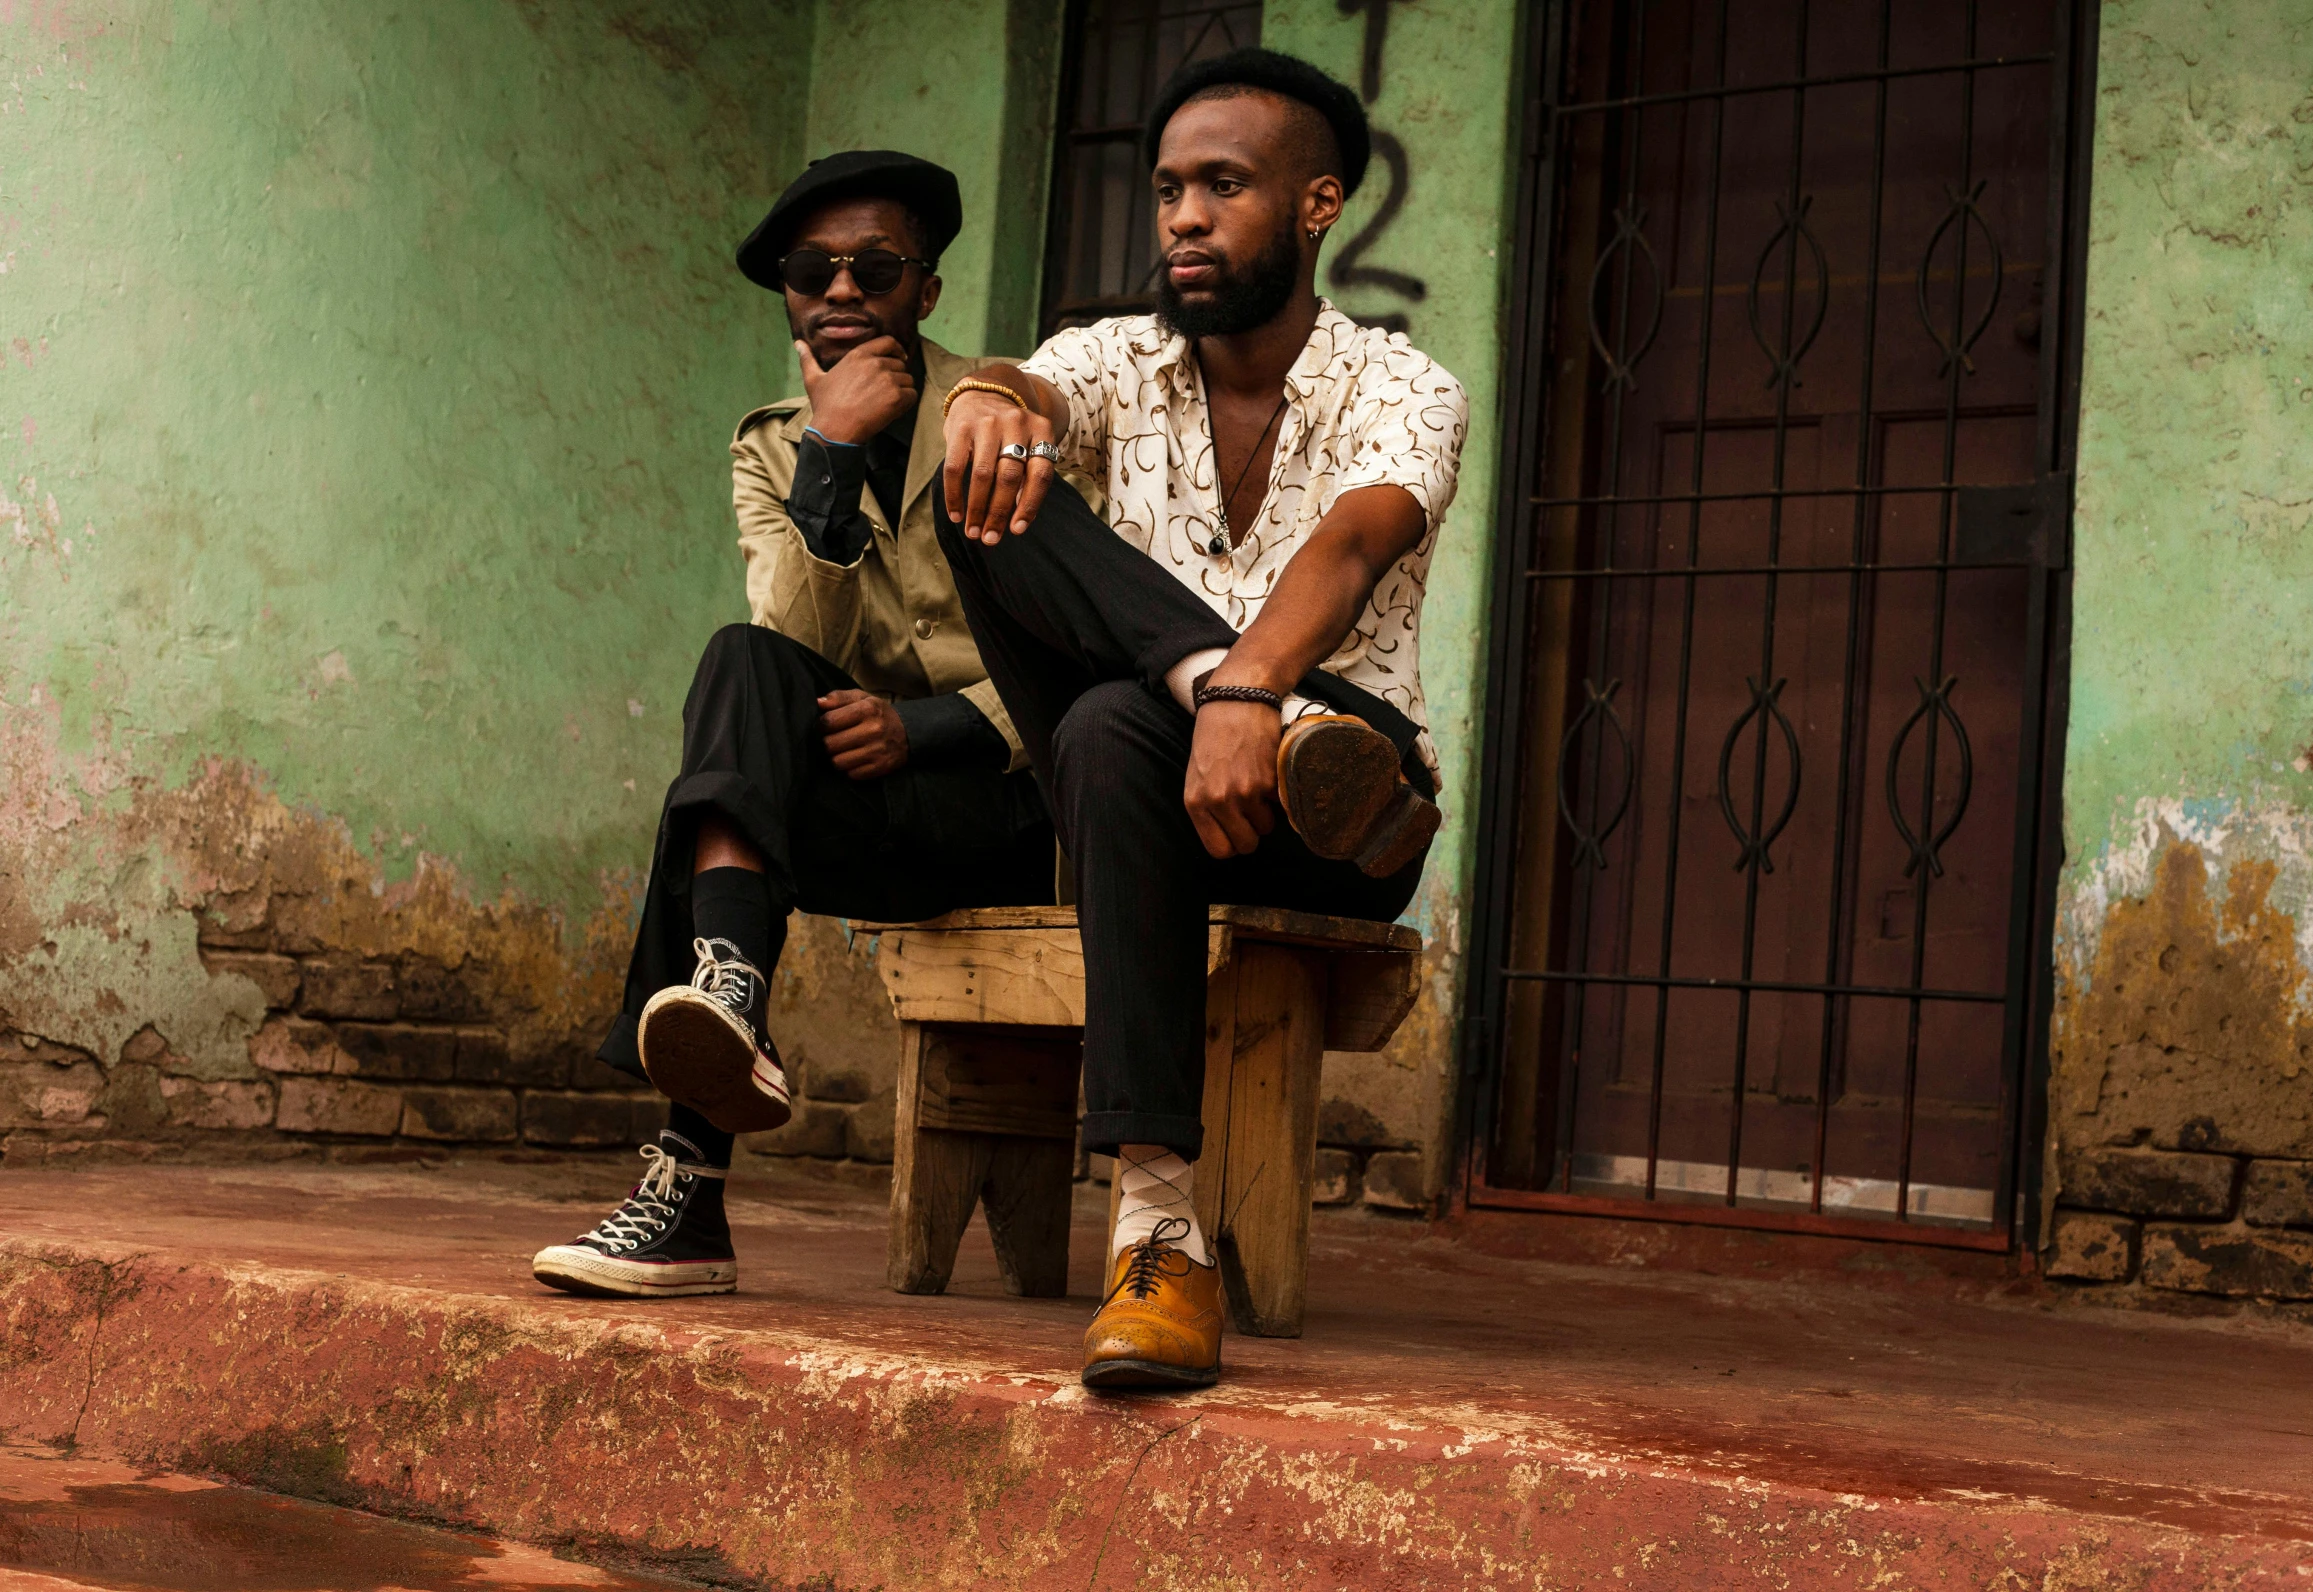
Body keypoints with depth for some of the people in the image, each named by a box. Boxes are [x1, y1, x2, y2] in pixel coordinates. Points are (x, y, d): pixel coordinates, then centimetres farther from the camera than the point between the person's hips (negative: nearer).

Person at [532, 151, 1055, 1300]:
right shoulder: (772, 451, 11)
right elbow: (796, 650, -8)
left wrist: (927, 724, -19)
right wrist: (831, 453, -17)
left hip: (1017, 795, -3)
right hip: (882, 817, 3)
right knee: (744, 662, -27)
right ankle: (726, 1008, -42)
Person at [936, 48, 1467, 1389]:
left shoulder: (1405, 393, -1)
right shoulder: (1119, 366, 12)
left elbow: (1350, 545, -25)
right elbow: (1037, 391, -14)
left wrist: (1247, 688, -48)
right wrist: (988, 394, -43)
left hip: (1329, 835, -4)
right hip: (1128, 781, 4)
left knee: (1115, 729, -39)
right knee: (995, 488, -24)